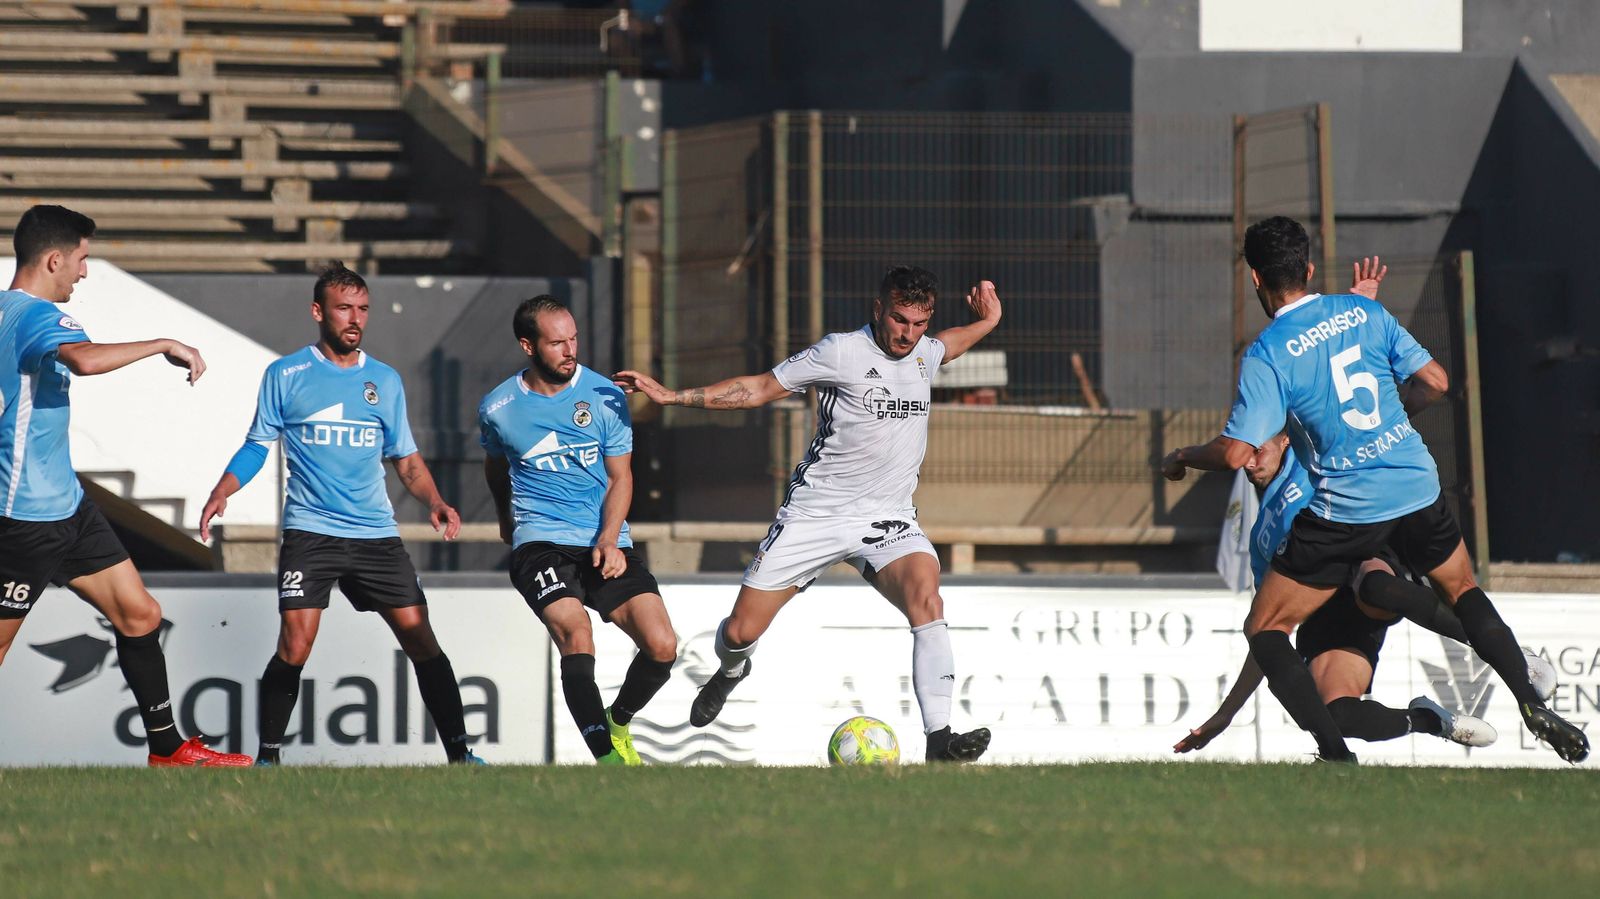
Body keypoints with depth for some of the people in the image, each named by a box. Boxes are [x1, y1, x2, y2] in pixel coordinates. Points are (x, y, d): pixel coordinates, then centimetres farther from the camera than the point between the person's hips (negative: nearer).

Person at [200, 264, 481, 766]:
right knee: (294, 648, -14)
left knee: (419, 638, -4)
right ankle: (268, 757, -1)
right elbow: (257, 445, 9)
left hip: (376, 535, 3)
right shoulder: (285, 376, 4)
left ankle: (459, 752, 2)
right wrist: (222, 493, -8)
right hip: (309, 531, -3)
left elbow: (407, 460, 16)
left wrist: (435, 502, -1)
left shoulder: (385, 381, 11)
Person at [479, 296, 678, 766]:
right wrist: (506, 518, 38)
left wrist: (609, 539, -12)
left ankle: (618, 722, 17)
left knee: (662, 646, -12)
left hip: (606, 544, 2)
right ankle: (604, 754, -30)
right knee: (576, 635, -29)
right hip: (541, 545, -2)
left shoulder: (605, 396, 0)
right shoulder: (498, 408, 1)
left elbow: (620, 477, 4)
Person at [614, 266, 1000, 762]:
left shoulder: (925, 353, 7)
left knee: (925, 596, -27)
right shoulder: (842, 352, -12)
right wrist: (673, 396, -10)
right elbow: (759, 389, -4)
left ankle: (938, 739, -31)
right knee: (741, 632, -1)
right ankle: (730, 672, 40)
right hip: (815, 512, -3)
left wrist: (986, 321, 20)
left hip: (888, 517, 3)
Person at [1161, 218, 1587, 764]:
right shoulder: (1364, 312, 3)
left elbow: (1236, 453, -16)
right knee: (1463, 593, 29)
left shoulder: (1266, 356, -12)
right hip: (1417, 489, 5)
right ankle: (1532, 705, 17)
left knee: (1264, 631, 7)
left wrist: (1181, 459, 4)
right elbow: (1435, 382, 6)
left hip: (1344, 511, -5)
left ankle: (1335, 752, -6)